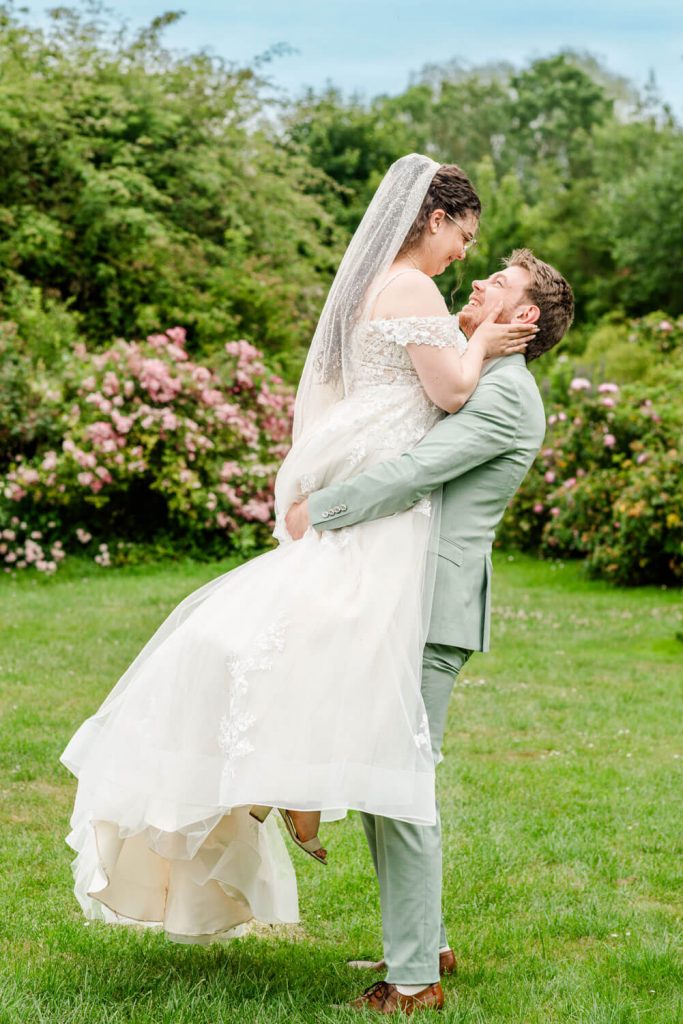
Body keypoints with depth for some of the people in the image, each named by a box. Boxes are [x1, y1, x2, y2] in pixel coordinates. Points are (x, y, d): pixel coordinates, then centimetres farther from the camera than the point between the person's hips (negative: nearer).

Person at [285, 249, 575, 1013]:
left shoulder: (506, 393, -11)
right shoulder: (468, 380, 21)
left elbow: (414, 473, -21)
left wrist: (317, 512, -12)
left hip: (433, 612, -10)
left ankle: (414, 978, -1)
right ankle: (423, 942, 24)